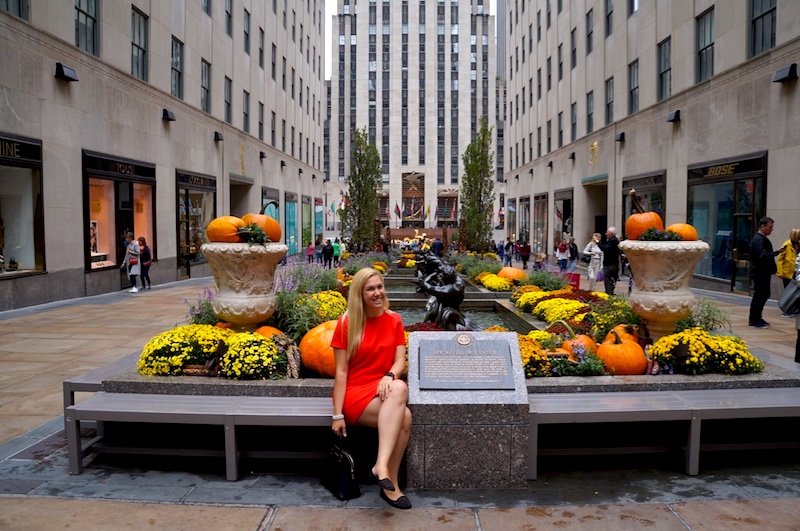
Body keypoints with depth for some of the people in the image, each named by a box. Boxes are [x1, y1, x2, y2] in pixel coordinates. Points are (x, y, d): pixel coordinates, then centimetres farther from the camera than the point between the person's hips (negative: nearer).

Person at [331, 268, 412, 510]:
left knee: (399, 388, -34)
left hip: (382, 390, 4)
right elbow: (341, 372, -7)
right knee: (404, 417, -30)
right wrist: (337, 415, -11)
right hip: (354, 393, -4)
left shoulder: (394, 320, 6)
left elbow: (400, 361, 1)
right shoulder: (347, 323, -6)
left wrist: (389, 377, -23)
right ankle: (387, 475, -24)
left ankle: (381, 465, -27)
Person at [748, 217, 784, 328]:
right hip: (760, 273, -10)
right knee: (760, 295, -6)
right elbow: (763, 256, -27)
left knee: (763, 295, 14)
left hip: (764, 272, 10)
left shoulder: (763, 239, 16)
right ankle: (754, 320, 1)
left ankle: (756, 319, 21)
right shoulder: (758, 240, -16)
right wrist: (777, 252, -36)